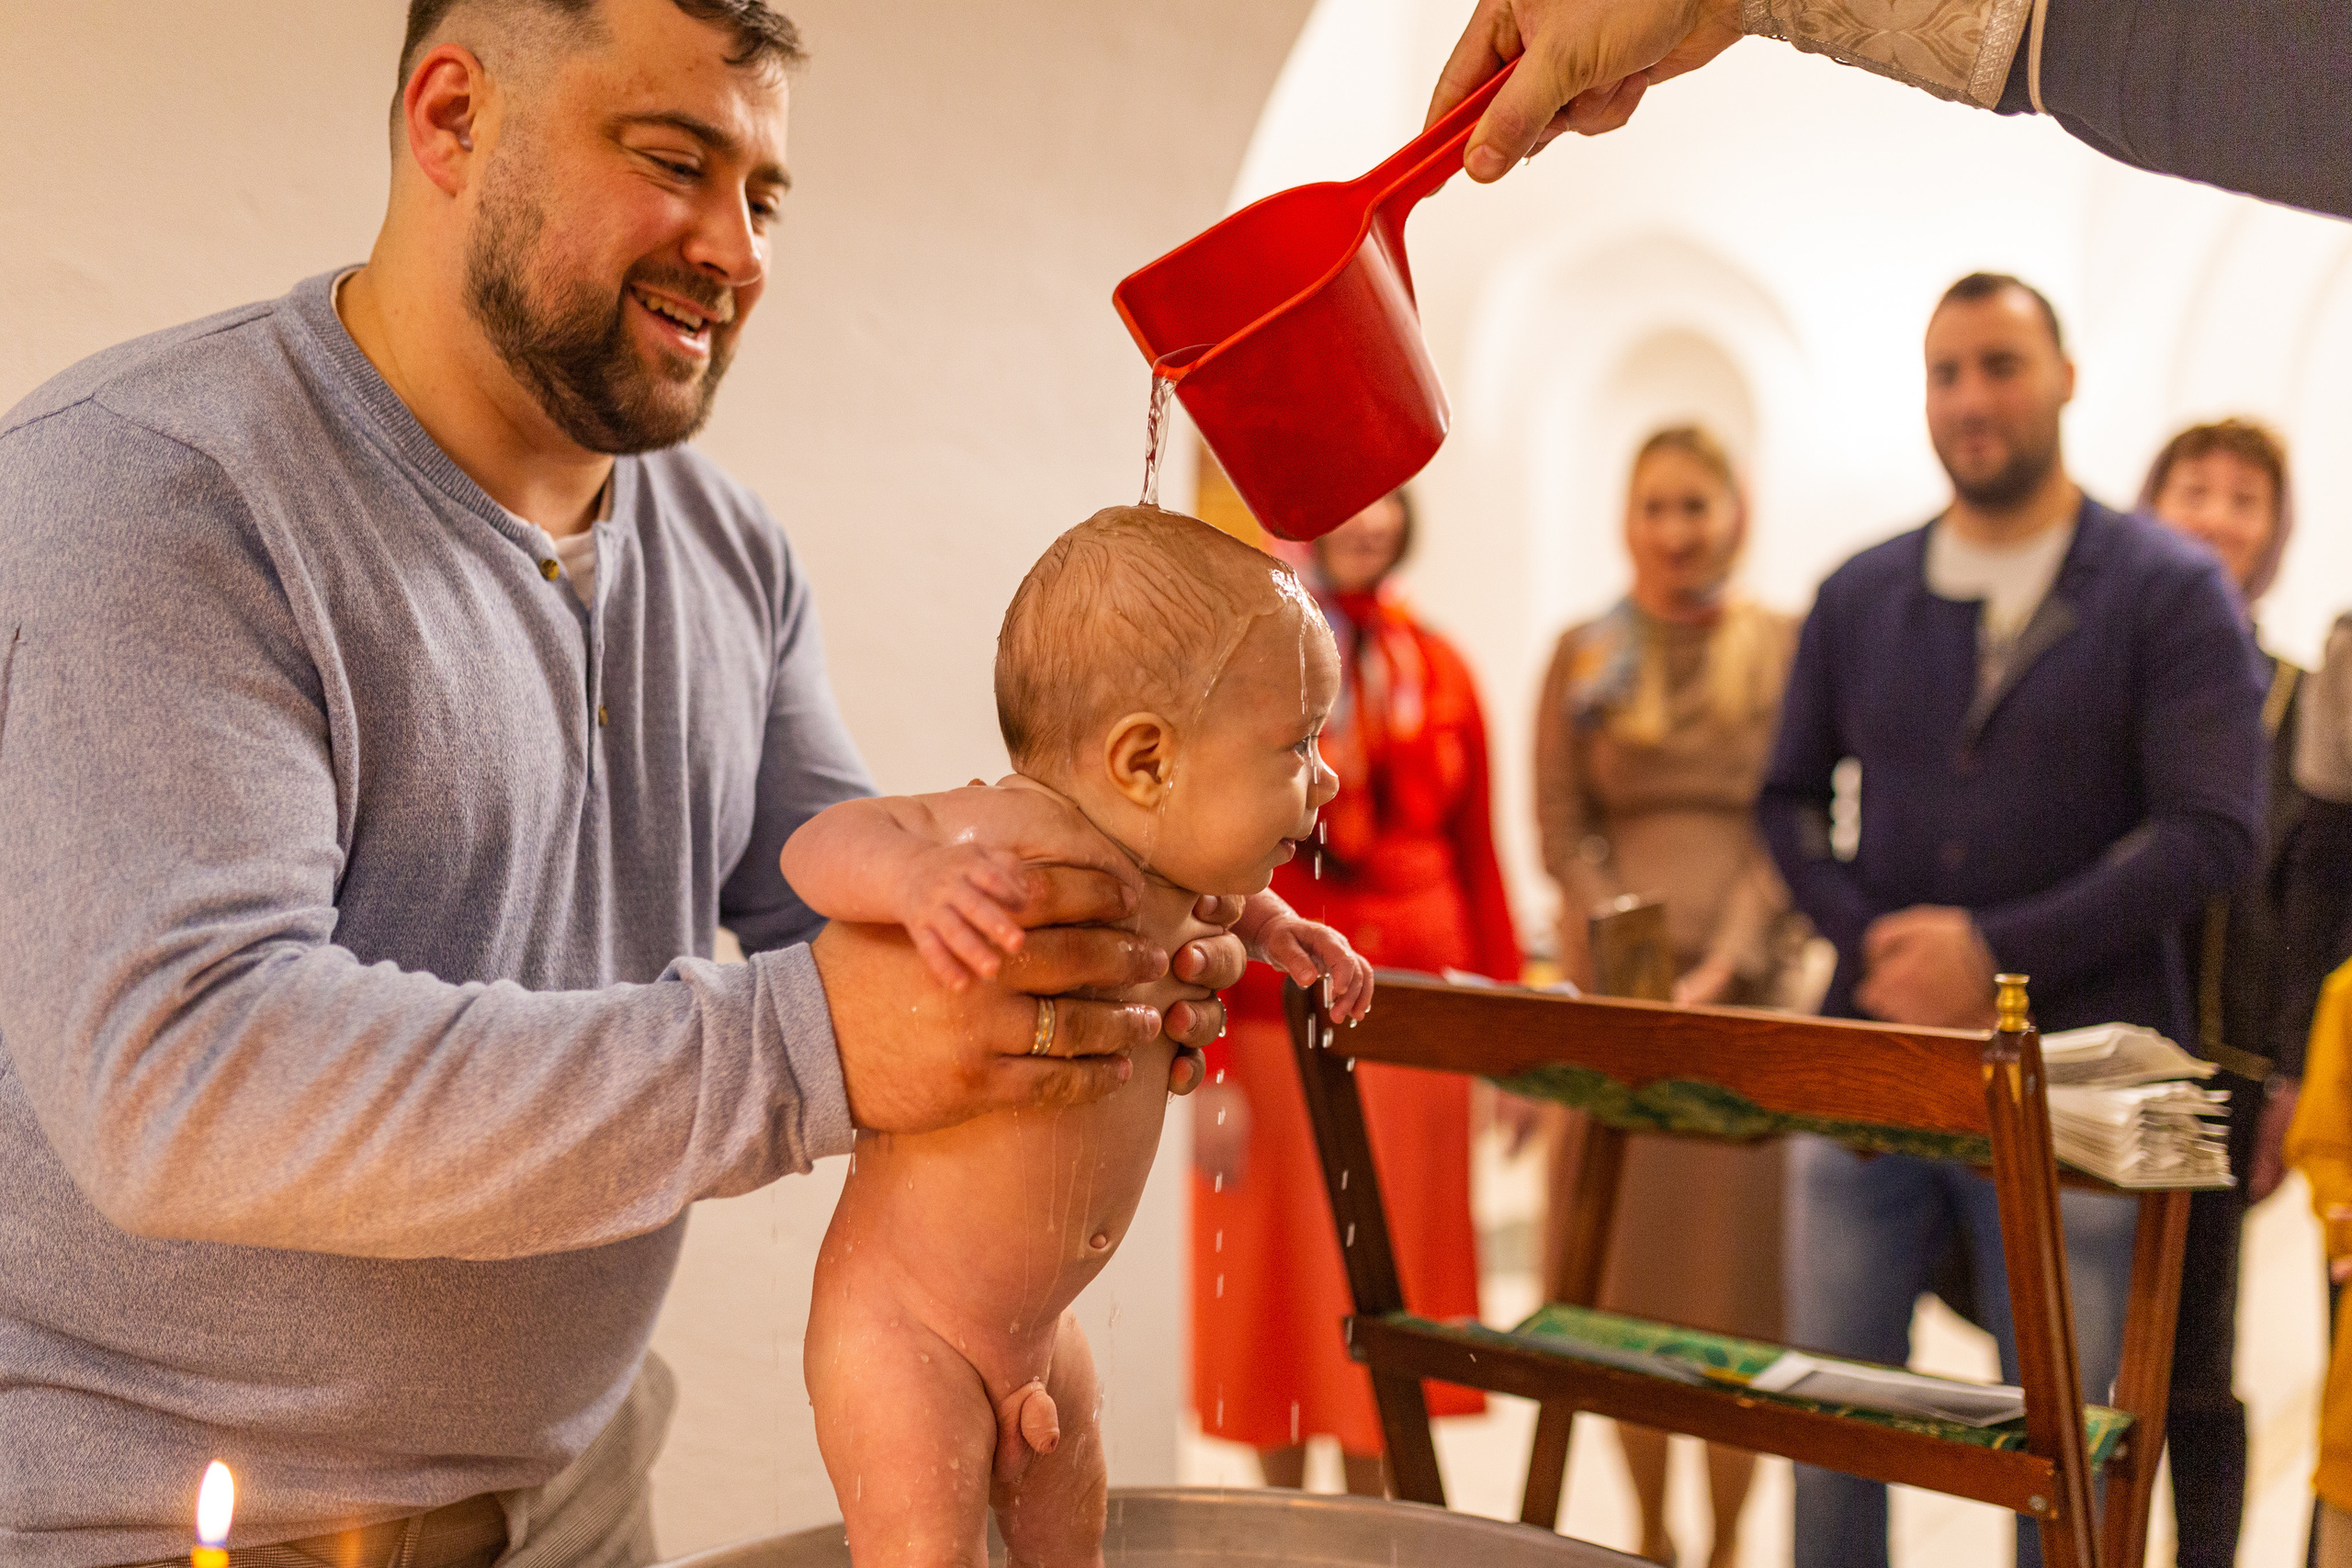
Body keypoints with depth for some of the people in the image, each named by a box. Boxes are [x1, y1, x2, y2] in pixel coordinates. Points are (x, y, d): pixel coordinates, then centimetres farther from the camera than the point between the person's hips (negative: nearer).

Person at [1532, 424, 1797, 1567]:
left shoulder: (1787, 648, 6)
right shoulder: (1583, 656, 10)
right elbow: (1561, 829, 3)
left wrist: (1725, 961, -14)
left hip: (1751, 994, -1)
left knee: (1739, 1270, 1)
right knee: (1627, 1274, 4)